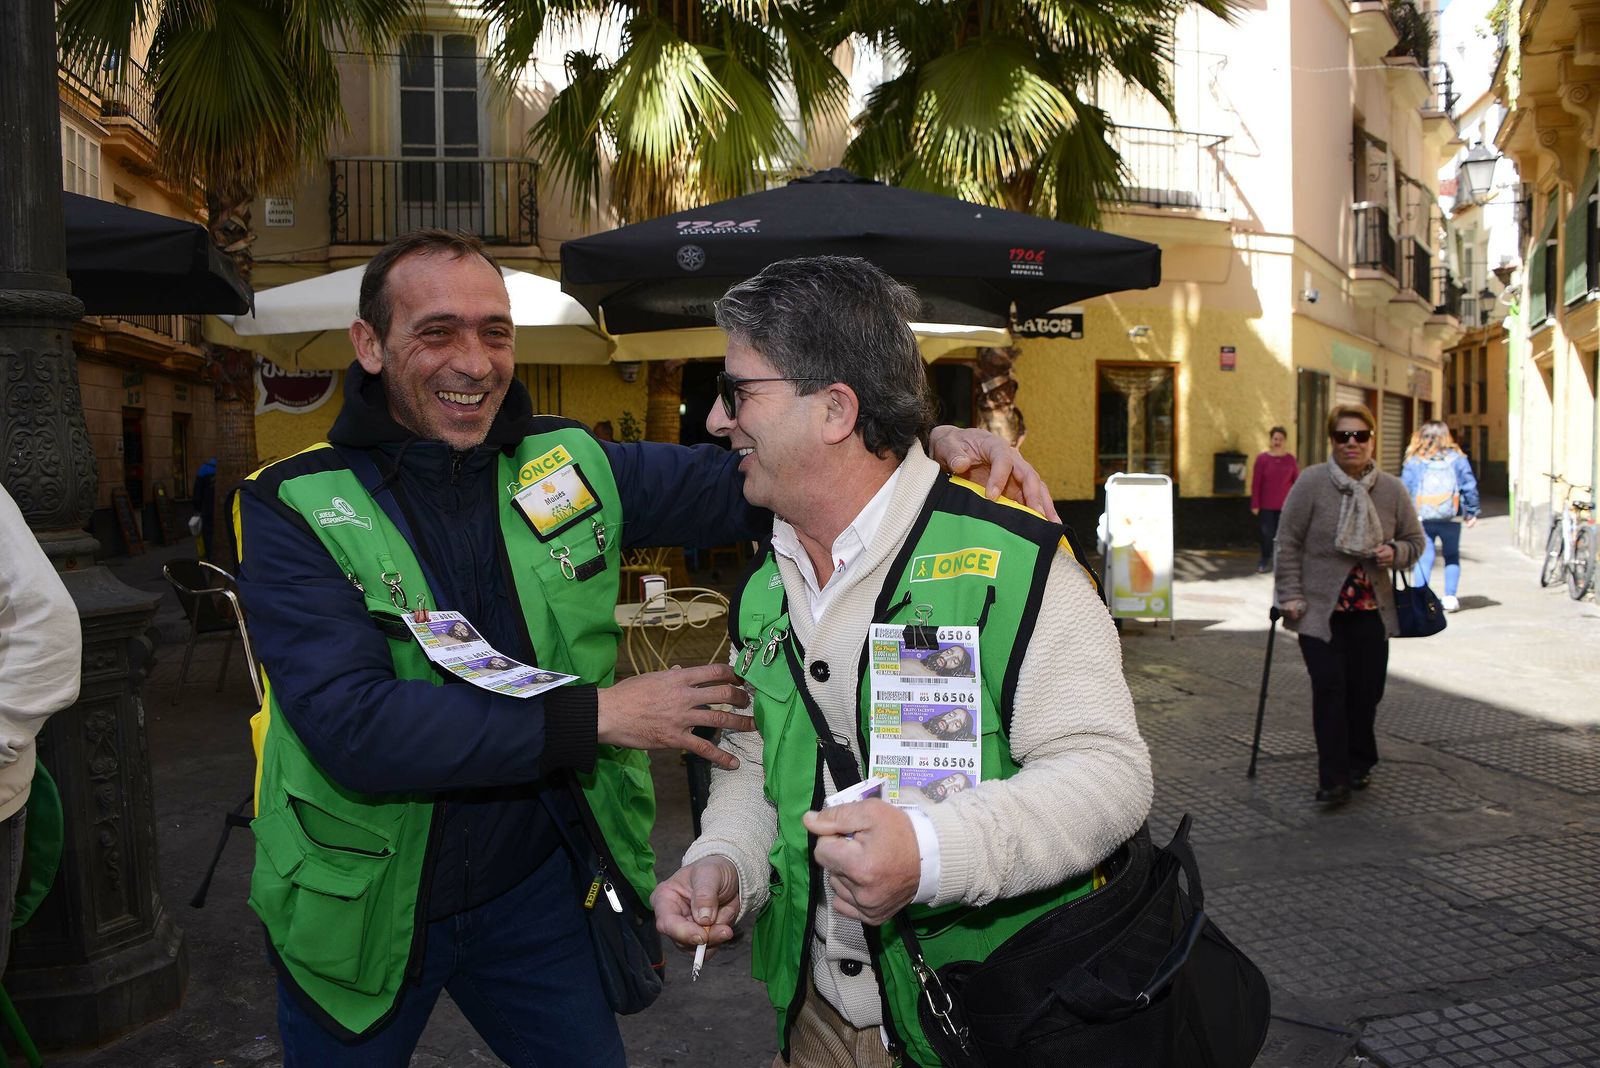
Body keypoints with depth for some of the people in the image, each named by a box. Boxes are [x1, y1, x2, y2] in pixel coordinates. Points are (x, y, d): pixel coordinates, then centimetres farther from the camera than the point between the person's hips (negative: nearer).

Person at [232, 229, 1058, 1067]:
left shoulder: (568, 466, -5)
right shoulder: (293, 509, -16)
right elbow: (352, 724, -27)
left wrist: (934, 445, -17)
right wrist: (596, 715, -28)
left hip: (535, 882, 3)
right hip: (362, 903, -2)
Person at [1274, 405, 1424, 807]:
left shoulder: (1392, 490, 3)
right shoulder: (1311, 483, -7)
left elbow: (1416, 541, 14)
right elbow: (1288, 542, -4)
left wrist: (1395, 552, -10)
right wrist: (1291, 596, -9)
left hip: (1371, 610, 3)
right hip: (1320, 608, -3)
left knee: (1367, 689, 6)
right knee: (1330, 688, -8)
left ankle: (1359, 764, 27)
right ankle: (1333, 778, -2)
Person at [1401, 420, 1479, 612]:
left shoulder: (1414, 461, 0)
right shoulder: (1457, 458, 3)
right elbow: (1469, 486, 3)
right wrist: (1472, 513, 9)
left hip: (1422, 518, -1)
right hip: (1451, 518, 1)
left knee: (1424, 558, 2)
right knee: (1452, 556, 15)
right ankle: (1450, 597, 10)